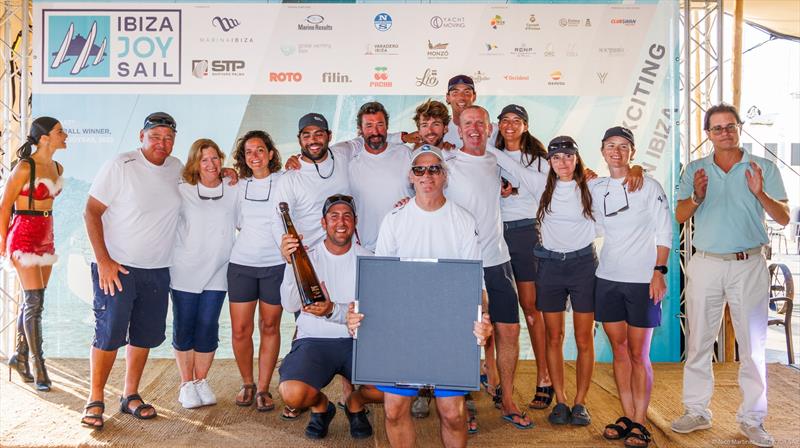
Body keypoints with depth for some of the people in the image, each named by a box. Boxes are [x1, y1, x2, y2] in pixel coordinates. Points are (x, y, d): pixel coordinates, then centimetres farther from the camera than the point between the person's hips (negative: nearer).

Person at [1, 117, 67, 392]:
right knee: (35, 302, -7)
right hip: (24, 237, -7)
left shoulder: (57, 167, 9)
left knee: (32, 302, 12)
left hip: (46, 238, 7)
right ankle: (38, 367, 0)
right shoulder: (24, 167, -14)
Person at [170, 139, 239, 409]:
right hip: (185, 272, -1)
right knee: (184, 328, 5)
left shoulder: (234, 191, 3)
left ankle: (201, 381, 21)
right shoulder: (183, 191, 0)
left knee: (208, 328, 4)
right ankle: (186, 384, 18)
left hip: (216, 273, 1)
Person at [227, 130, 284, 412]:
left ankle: (263, 388, 15)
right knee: (240, 329, 2)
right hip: (241, 263, 3)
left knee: (270, 327, 4)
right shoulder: (239, 186, 10)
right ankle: (247, 384, 21)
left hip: (275, 264, -2)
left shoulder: (284, 181, 0)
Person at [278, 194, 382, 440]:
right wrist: (290, 263, -22)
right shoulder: (308, 257, 4)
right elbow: (291, 306, -8)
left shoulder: (366, 259, 6)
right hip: (313, 340, -1)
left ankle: (355, 402, 14)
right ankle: (321, 405, 11)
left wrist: (333, 310, -24)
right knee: (293, 394, -28)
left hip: (356, 340, 1)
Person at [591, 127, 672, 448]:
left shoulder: (649, 186, -3)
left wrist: (659, 272, -10)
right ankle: (627, 416, 19)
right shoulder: (596, 189, 8)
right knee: (619, 350, 9)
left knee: (639, 355, 0)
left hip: (642, 281, -4)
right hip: (607, 279, 4)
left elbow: (664, 233, -4)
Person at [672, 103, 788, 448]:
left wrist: (760, 194, -20)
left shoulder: (763, 168, 3)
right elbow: (679, 216, 3)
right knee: (698, 342, 6)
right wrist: (697, 197, -17)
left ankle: (752, 419, 14)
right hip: (705, 265, 2)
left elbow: (784, 218, -2)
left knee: (753, 345, 4)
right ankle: (696, 411, 17)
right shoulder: (695, 170, 9)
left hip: (749, 265, -1)